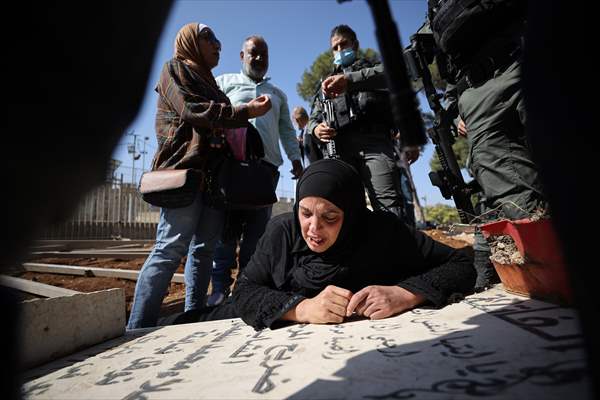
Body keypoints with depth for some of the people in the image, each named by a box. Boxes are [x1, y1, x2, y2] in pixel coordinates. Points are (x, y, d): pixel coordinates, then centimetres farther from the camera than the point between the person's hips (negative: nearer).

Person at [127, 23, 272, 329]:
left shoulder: (207, 81, 32)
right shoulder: (175, 68, 9)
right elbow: (192, 111, -8)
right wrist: (246, 111, -8)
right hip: (185, 169, -7)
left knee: (204, 249, 1)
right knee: (171, 249, -14)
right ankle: (138, 330, -9)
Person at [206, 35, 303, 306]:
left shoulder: (278, 94, 30)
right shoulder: (225, 82, 20)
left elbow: (287, 130, 24)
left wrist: (296, 158, 11)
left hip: (267, 164, 3)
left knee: (258, 227, -2)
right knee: (228, 222, -8)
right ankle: (220, 288, -4)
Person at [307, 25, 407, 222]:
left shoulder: (373, 69, 25)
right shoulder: (329, 83, 36)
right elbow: (314, 118, 26)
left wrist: (349, 79, -17)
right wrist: (315, 128, 0)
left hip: (373, 141, -2)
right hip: (339, 147, 3)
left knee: (389, 208, -20)